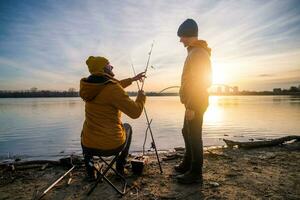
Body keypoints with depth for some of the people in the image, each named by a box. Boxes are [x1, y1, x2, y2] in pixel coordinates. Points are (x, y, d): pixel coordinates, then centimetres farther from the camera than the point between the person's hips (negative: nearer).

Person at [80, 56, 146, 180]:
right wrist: (141, 96, 2)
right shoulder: (113, 89, -20)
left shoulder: (90, 86, 2)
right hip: (112, 146, -4)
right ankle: (120, 167, 34)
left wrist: (132, 79, 27)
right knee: (127, 127, 28)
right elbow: (135, 112, -16)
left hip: (89, 145, 5)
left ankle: (90, 173, 35)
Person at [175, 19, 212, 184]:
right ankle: (188, 164, 32)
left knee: (194, 136, -4)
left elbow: (198, 81, -22)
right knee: (187, 132, 18)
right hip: (193, 102, 10)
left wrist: (190, 106, -23)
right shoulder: (195, 51, 18)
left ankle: (196, 173, 8)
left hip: (196, 102, -10)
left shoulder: (198, 52, -14)